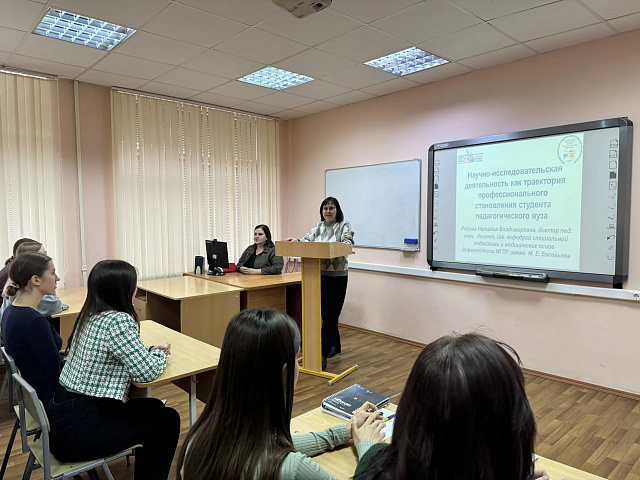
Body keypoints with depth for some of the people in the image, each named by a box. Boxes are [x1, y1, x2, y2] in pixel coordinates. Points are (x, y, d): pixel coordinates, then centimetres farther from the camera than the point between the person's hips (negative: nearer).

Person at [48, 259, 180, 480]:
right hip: (77, 430, -9)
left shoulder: (89, 315, 5)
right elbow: (147, 372, -19)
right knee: (167, 420, 6)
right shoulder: (118, 321, -23)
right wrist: (161, 355, 1)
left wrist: (151, 351, 8)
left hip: (63, 415, 9)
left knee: (154, 408, 20)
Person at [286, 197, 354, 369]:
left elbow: (348, 242, -15)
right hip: (320, 275, 5)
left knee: (330, 314, -6)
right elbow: (308, 240, 1)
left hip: (337, 276, -5)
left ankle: (323, 355, -2)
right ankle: (335, 346, 30)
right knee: (325, 313, 12)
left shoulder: (344, 226, -1)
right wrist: (297, 241, -20)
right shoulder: (317, 227, 13)